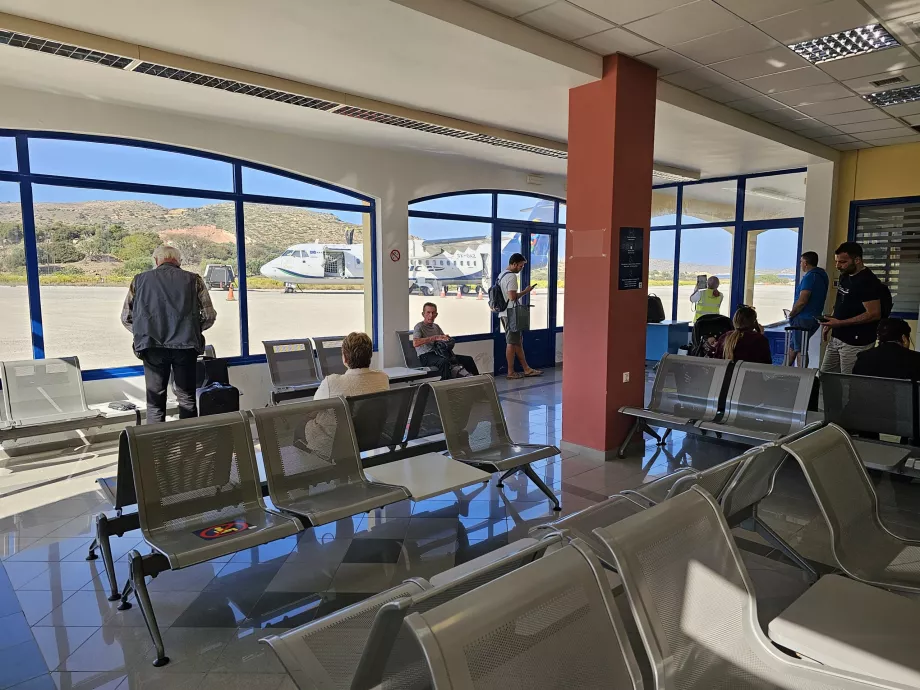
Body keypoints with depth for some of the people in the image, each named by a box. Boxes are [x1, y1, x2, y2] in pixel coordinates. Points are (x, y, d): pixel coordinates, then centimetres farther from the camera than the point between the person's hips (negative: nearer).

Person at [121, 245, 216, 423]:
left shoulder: (140, 280, 9)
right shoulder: (193, 279, 5)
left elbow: (126, 318, 12)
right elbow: (209, 316, 4)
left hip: (152, 347, 1)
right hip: (185, 345, 0)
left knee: (155, 401, 10)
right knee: (187, 400, 10)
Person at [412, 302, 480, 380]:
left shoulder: (436, 326, 22)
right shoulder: (419, 326, -3)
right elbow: (415, 343, -22)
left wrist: (447, 338, -5)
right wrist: (435, 338, -28)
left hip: (438, 353, 8)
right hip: (426, 356, -8)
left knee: (468, 359, -3)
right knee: (445, 362, -41)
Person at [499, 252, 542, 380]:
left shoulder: (501, 275, 16)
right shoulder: (512, 276, -16)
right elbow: (512, 297, -23)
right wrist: (525, 291, -11)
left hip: (504, 313, 10)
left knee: (518, 342, 12)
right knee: (512, 343, -3)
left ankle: (527, 369, 17)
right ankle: (511, 372, 4)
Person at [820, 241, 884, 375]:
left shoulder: (868, 281, -16)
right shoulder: (844, 276, 11)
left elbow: (874, 314, -21)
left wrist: (840, 323, -22)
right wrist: (830, 323, 11)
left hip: (855, 342, -9)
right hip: (836, 338, 9)